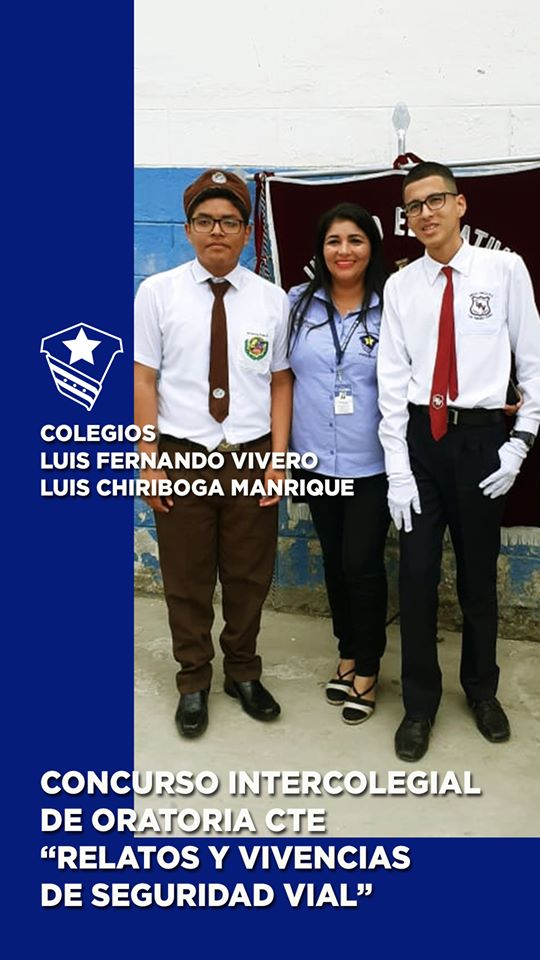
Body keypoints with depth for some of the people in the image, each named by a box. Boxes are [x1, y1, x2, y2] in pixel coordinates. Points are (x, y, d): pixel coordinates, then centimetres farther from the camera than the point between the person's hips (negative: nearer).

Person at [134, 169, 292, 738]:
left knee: (249, 578, 14)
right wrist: (150, 462, -7)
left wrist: (278, 459, -3)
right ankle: (193, 685, 31)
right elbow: (143, 381, -3)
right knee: (187, 581, 11)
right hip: (182, 458, -1)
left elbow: (280, 383, 3)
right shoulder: (157, 293, -2)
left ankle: (243, 675, 35)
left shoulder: (271, 300, 2)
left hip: (252, 458, 2)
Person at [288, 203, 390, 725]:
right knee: (335, 560, 15)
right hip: (317, 458, 3)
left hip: (372, 462, -3)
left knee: (362, 564, 0)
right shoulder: (297, 303, 2)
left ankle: (367, 669, 20)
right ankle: (347, 654, 33)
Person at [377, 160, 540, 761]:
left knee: (479, 573, 14)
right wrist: (397, 469, -6)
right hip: (420, 438, 1)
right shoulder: (400, 285, 2)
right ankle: (419, 703, 23)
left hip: (482, 437, -1)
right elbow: (392, 379, -1)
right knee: (417, 574, 5)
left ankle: (481, 689, 37)